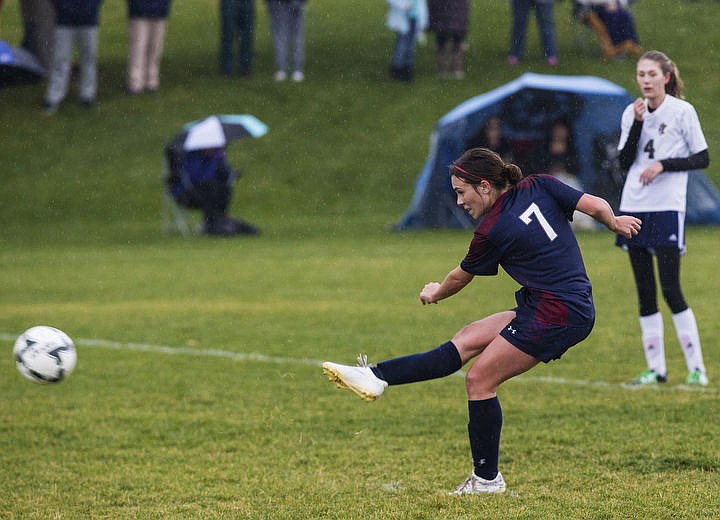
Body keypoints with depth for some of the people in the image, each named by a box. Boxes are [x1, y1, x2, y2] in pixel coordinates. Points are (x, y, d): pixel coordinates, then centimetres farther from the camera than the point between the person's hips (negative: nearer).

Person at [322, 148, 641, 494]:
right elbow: (597, 206, 0)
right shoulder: (539, 187, 4)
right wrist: (615, 223, 22)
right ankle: (377, 378, 0)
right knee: (467, 339, 6)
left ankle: (487, 478, 5)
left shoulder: (492, 231, -10)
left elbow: (460, 277, 9)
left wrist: (435, 294, 30)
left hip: (555, 315, -9)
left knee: (479, 380, -2)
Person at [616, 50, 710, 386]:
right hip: (633, 207, 5)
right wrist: (638, 122, -7)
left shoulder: (682, 112, -3)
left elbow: (702, 159, -2)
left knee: (671, 289, -10)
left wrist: (663, 165, -13)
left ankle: (696, 367, -2)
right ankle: (655, 368, 11)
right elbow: (625, 161, 3)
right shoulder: (632, 113, 10)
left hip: (667, 209, -5)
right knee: (645, 292, 6)